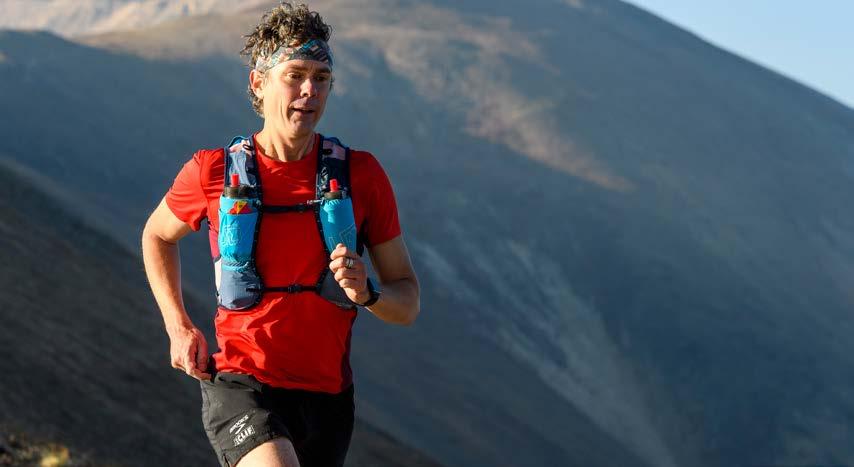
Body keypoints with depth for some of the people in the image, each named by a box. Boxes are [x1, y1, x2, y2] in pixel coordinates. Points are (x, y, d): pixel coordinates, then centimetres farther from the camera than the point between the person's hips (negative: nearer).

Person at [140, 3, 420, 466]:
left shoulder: (361, 175, -1)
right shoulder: (213, 172, -3)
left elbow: (408, 302, 4)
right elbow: (157, 235, 19)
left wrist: (366, 293, -18)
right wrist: (178, 327, 8)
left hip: (326, 394, 3)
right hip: (240, 383, -3)